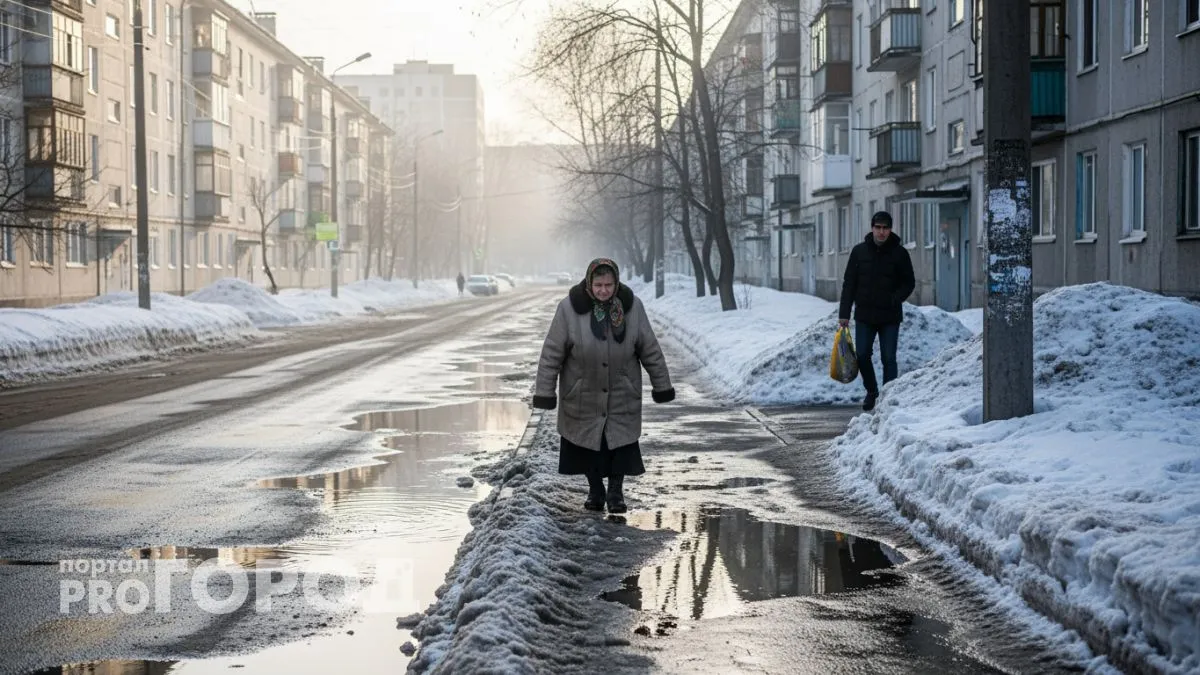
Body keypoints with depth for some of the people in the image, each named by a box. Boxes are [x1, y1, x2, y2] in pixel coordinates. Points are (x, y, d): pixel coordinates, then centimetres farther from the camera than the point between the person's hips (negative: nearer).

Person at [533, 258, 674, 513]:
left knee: (621, 437, -1)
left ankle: (616, 490, 15)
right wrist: (544, 392, -11)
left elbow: (650, 349, 0)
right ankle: (595, 490, 25)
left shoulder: (631, 306, -10)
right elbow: (552, 353, -11)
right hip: (583, 392, -1)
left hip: (622, 392, 1)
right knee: (588, 438, 7)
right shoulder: (570, 308, -15)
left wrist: (662, 385, 4)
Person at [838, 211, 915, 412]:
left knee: (888, 359, -1)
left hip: (890, 317, -2)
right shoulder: (859, 251, 3)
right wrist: (844, 313, 0)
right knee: (862, 355, 4)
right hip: (864, 315, 2)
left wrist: (895, 298, -16)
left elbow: (909, 283, 4)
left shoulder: (899, 253, -1)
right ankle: (871, 391, 26)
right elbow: (849, 283, 5)